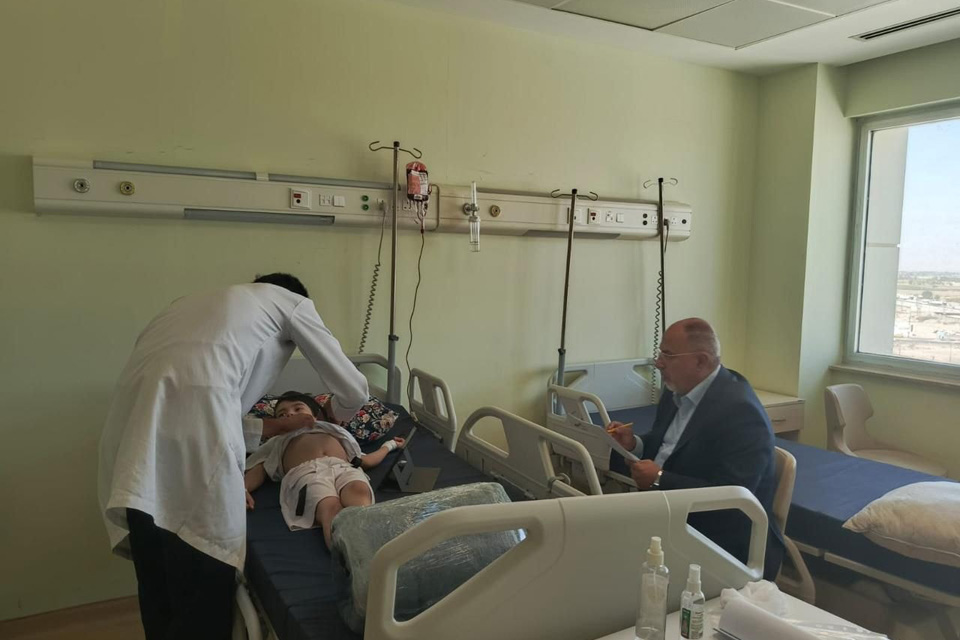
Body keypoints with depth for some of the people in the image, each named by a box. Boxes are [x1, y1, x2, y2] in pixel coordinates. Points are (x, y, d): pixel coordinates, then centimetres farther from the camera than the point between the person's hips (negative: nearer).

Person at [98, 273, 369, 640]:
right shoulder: (292, 302, 22)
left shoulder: (199, 304, 39)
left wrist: (272, 428, 45)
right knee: (204, 602, 5)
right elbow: (354, 392, 23)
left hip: (134, 443, 7)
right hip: (193, 444, -7)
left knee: (158, 595, 20)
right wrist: (334, 415, 45)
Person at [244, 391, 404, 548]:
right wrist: (242, 489, 3)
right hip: (306, 473, -2)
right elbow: (258, 471, 24)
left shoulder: (334, 431, 44)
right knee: (330, 507, -39)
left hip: (343, 468, 2)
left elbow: (366, 461, 35)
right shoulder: (278, 442, 41)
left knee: (359, 492, -38)